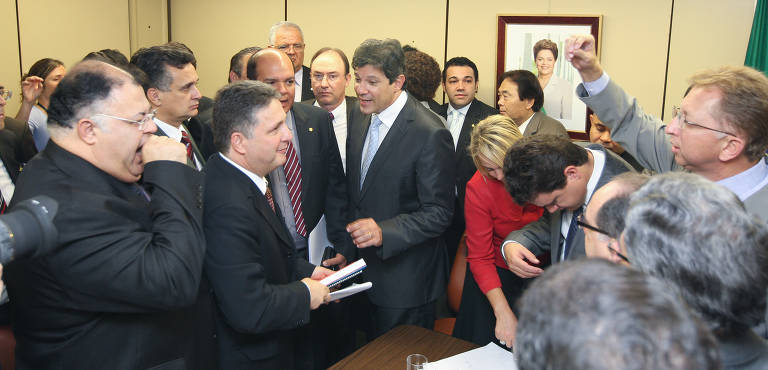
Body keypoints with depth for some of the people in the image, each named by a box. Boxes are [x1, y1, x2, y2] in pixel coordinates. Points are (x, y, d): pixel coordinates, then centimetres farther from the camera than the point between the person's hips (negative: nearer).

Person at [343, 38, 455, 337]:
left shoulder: (429, 134, -21)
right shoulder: (360, 122, 4)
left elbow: (439, 213, -20)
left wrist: (383, 232, -32)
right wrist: (346, 250, 10)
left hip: (406, 281, -7)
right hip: (362, 269, 7)